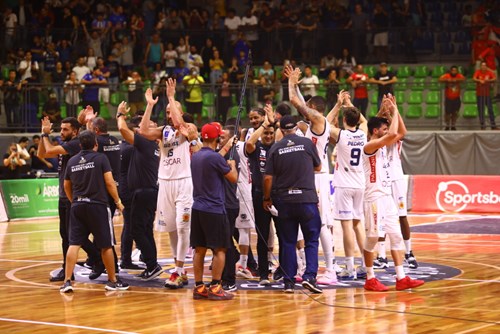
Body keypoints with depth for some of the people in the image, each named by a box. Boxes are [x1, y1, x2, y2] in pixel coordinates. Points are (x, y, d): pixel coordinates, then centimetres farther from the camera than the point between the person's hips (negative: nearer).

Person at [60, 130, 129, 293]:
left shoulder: (72, 161, 9)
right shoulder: (100, 158, -5)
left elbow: (66, 186, 17)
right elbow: (110, 183, -9)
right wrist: (118, 201, 3)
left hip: (77, 206, 4)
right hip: (97, 205, -4)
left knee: (74, 243, 4)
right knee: (106, 245, 7)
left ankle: (67, 281, -4)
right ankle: (112, 280, 16)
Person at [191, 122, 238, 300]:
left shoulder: (195, 157, 9)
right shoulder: (215, 157, -15)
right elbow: (233, 178, -5)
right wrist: (232, 165, 12)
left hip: (198, 208, 8)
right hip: (214, 209, -8)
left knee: (199, 249, 9)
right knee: (219, 249, -1)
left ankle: (199, 287, 11)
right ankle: (215, 288, -3)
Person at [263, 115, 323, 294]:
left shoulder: (275, 148, 1)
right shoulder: (307, 143, -1)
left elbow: (268, 178, 0)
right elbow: (318, 167, 13)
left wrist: (266, 198, 14)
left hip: (284, 200, 2)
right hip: (307, 198, -2)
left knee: (288, 242, 9)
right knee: (312, 240, 6)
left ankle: (289, 282, 8)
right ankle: (309, 276, -9)